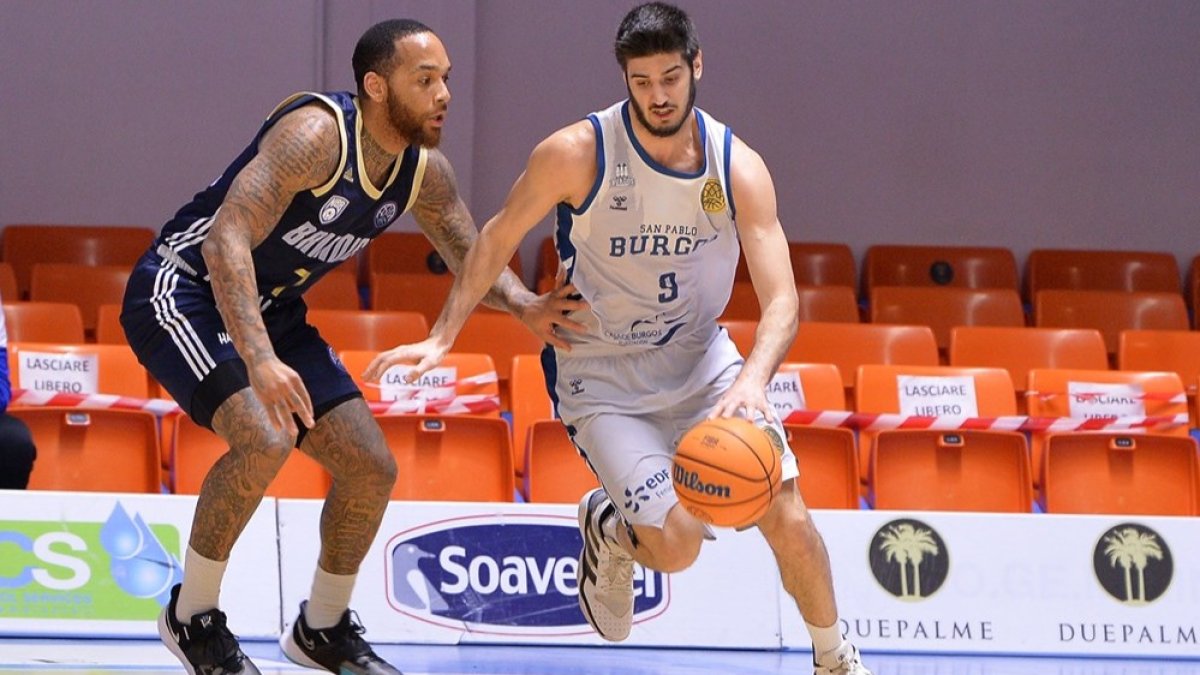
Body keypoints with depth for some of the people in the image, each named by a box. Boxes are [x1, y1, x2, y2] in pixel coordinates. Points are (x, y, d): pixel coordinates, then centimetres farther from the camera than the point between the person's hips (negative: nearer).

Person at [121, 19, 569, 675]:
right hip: (183, 292, -8)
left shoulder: (425, 173, -5)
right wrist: (260, 361, -49)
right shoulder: (317, 133, -29)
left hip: (270, 310, 8)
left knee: (371, 469, 4)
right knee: (265, 439, -29)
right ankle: (192, 616, -10)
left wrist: (524, 305, -12)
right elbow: (228, 238, -38)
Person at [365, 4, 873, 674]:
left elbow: (781, 300, -17)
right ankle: (608, 528, 19)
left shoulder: (739, 167, -12)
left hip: (700, 362, 3)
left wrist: (752, 381, -35)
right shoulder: (578, 153, -18)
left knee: (789, 518, -10)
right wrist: (441, 339, -7)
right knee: (676, 545, -18)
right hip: (602, 379, -3)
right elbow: (499, 238, -2)